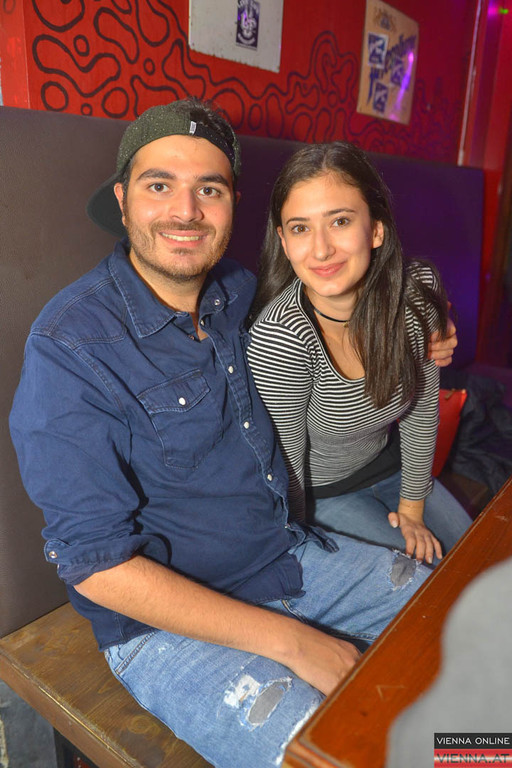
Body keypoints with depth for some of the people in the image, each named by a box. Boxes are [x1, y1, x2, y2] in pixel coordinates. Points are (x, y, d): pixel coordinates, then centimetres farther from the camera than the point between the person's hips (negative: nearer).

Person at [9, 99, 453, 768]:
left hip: (289, 555, 7)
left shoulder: (241, 292, -1)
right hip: (168, 624, -6)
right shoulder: (68, 349, -21)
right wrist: (291, 641, -21)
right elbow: (99, 567, -21)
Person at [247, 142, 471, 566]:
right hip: (318, 491, -4)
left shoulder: (419, 289, -20)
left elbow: (422, 408, -7)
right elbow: (285, 463, -22)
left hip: (387, 460, 5)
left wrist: (411, 505, 0)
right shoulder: (278, 336, -35)